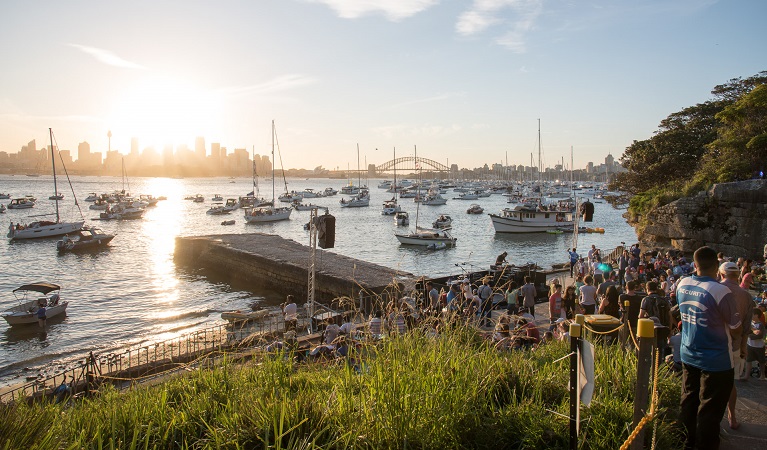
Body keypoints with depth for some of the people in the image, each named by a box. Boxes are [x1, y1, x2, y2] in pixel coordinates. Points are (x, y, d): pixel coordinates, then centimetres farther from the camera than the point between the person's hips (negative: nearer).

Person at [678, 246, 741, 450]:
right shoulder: (721, 291, -23)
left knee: (689, 402, 18)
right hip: (716, 361, -6)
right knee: (710, 410, 6)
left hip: (688, 356, 6)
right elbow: (736, 325, -10)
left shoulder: (682, 285, -5)